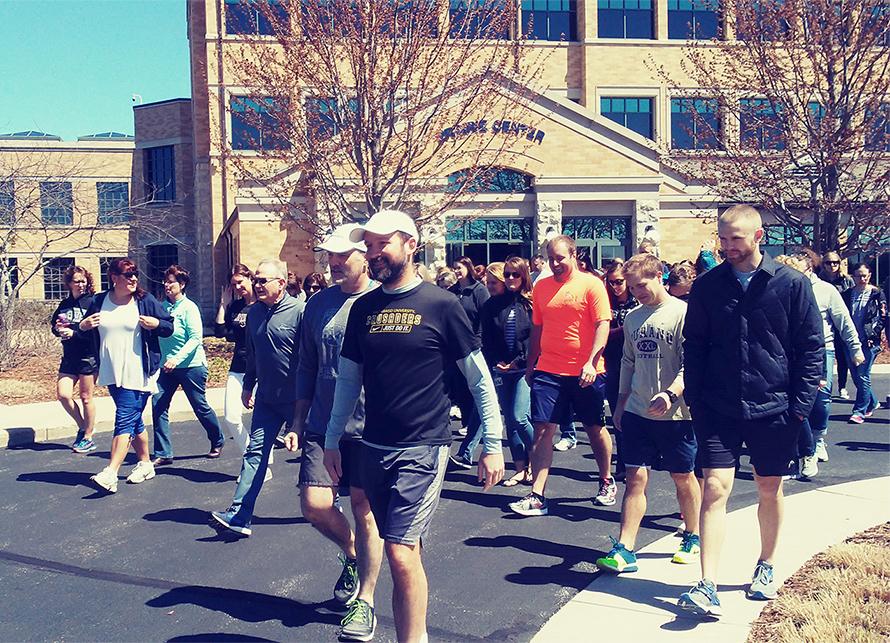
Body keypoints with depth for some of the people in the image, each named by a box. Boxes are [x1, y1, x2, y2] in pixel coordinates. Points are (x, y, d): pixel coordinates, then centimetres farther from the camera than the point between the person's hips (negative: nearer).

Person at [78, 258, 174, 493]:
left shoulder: (145, 301, -2)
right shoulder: (99, 302, 6)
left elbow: (169, 327, 3)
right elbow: (85, 330, 18)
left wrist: (156, 324, -17)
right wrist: (83, 326, -4)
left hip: (137, 374, -4)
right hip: (112, 374, 4)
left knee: (125, 420, -10)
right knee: (134, 420, 15)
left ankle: (110, 474, -14)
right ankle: (145, 463, 30)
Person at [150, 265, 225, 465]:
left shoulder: (189, 307, -10)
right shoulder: (163, 307, 5)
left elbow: (196, 338, -16)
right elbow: (157, 334, 14)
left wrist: (177, 358, -26)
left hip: (190, 365, -5)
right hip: (167, 366, 5)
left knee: (200, 407, 6)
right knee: (158, 405, -6)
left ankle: (217, 443, 30)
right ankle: (163, 454, 0)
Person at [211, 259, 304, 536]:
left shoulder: (298, 311, -16)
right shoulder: (254, 312, 6)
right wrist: (248, 385, 19)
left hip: (296, 399, -5)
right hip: (266, 399, 6)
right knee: (255, 453, 1)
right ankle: (239, 515, -1)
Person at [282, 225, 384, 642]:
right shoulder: (318, 305, 9)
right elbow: (307, 369, 15)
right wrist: (299, 422, 13)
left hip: (369, 427, -4)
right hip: (322, 426, 4)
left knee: (364, 511, 3)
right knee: (315, 505, -3)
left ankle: (365, 602, 18)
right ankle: (352, 554, 29)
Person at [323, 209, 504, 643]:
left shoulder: (440, 305, -6)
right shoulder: (363, 308, 8)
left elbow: (479, 379, -3)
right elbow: (348, 378, 15)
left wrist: (493, 444, -4)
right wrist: (332, 440, 14)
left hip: (423, 448, -5)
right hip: (374, 447, 5)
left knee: (401, 553, -12)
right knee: (404, 552, 14)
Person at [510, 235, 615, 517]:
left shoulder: (591, 284, -5)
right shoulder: (541, 287, 8)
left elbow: (602, 325, -10)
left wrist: (591, 362, -20)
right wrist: (531, 364, 13)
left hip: (585, 372, -3)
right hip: (548, 370, 3)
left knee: (595, 428, 13)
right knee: (543, 429, -4)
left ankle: (607, 482, 34)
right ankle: (537, 496, -4)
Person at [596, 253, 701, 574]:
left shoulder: (683, 313, -10)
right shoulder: (633, 317, 10)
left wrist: (670, 394, -29)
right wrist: (621, 402, 16)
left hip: (676, 412, -4)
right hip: (637, 411, 5)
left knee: (683, 477, 11)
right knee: (635, 478, 1)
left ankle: (693, 538, 31)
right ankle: (624, 550, 0)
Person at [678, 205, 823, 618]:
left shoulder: (792, 284, -4)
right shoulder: (707, 286, 1)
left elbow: (812, 348, -1)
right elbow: (694, 348, 7)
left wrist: (800, 406, -7)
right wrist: (694, 400, 0)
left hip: (773, 410, 0)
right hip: (718, 410, 1)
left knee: (770, 491, 14)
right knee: (714, 489, -8)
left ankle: (766, 567, 35)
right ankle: (708, 588, -7)